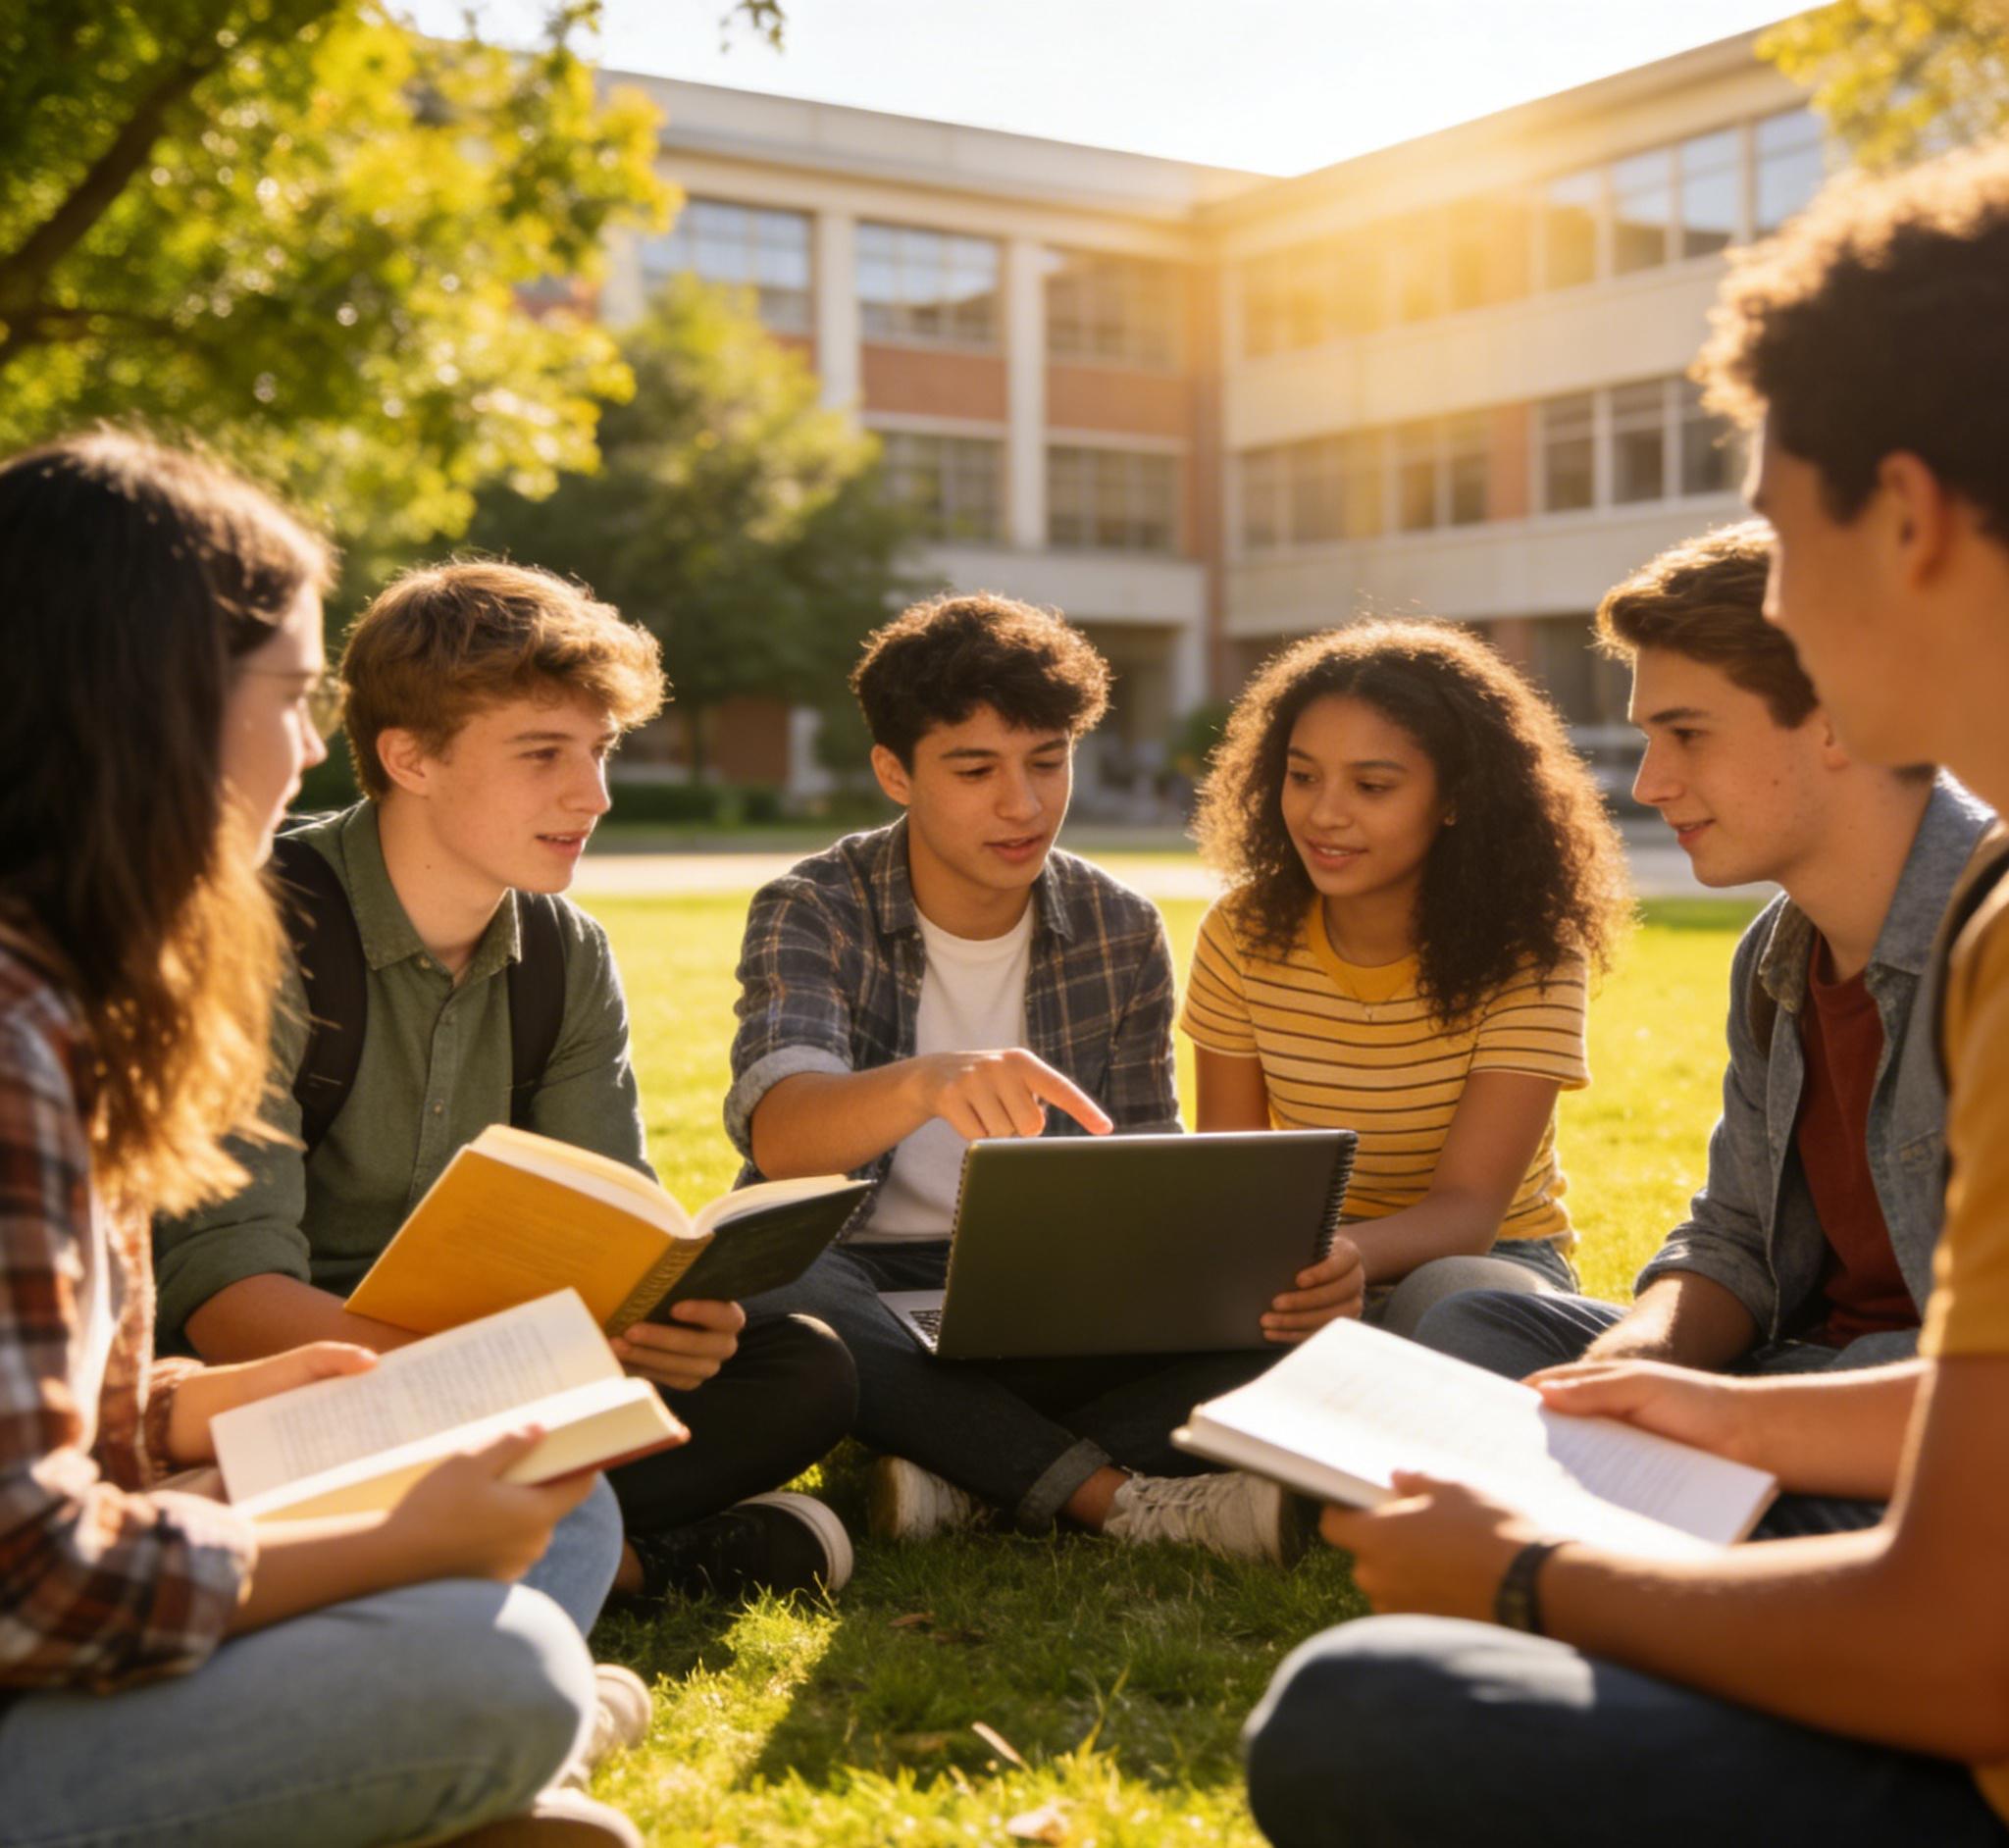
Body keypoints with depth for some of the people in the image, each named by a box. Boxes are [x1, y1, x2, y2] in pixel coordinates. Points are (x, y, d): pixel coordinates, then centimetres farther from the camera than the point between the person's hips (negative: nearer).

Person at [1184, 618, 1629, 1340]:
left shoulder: (1529, 952, -15)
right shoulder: (1241, 936, -5)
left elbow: (1466, 1209, -23)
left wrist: (1353, 1253, -46)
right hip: (1314, 1265, 3)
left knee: (1449, 1297, -38)